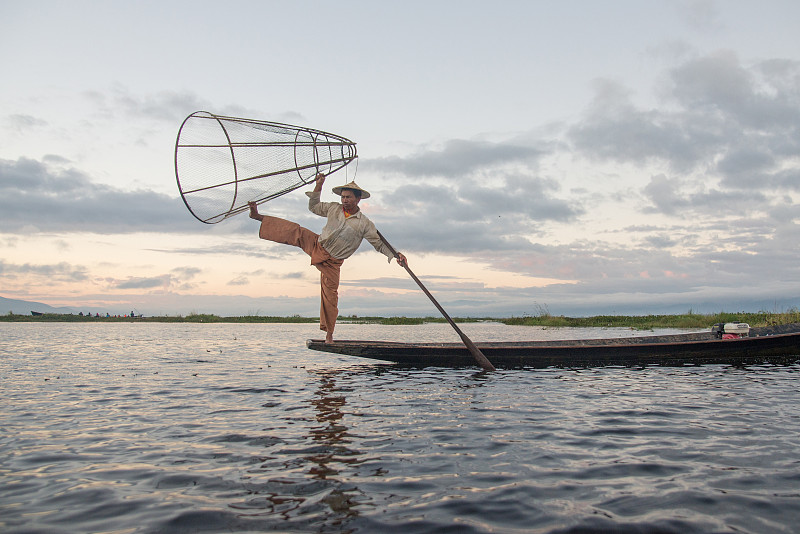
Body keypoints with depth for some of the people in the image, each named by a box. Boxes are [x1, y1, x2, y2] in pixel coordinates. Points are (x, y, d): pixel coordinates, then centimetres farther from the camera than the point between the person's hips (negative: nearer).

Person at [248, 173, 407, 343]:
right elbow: (313, 207, 14)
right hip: (317, 245, 2)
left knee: (330, 294, -3)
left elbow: (380, 244, -7)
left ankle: (329, 333, 9)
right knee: (294, 231, -15)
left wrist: (396, 255, -21)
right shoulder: (333, 208, 0)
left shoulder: (365, 224, -10)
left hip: (332, 262, -2)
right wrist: (318, 186, 3)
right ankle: (259, 217, -6)